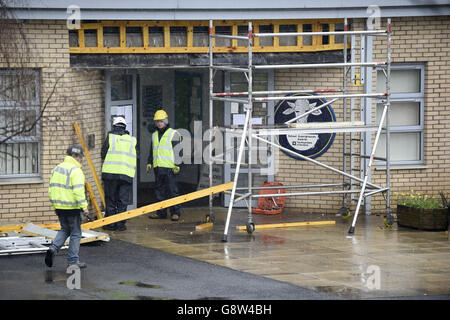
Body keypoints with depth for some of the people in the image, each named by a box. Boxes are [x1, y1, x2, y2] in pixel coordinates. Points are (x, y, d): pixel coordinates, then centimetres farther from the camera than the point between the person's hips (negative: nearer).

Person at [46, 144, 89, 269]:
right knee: (75, 233, 5)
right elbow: (78, 191, -22)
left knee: (65, 230, 22)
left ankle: (53, 248, 0)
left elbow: (52, 188, 14)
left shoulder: (57, 168, 10)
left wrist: (55, 206, 21)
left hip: (59, 207, 7)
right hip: (72, 207, -7)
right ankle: (73, 261, 9)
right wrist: (84, 207, -17)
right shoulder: (75, 170, -15)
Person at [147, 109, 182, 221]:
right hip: (158, 167, 6)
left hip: (169, 167, -6)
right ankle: (161, 212, 12)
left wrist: (177, 165, -12)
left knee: (172, 191, -6)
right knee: (159, 190, 7)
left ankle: (175, 213, -3)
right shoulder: (154, 135, 19)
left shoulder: (173, 134, -1)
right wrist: (149, 163, 18)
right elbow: (151, 151, 27)